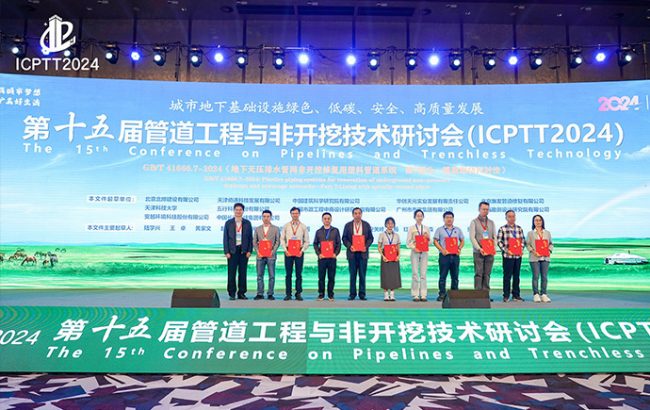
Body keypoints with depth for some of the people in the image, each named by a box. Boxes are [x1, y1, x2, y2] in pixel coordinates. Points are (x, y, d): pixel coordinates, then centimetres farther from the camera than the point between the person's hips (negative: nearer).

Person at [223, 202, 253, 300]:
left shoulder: (247, 223, 7)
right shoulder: (228, 223, 5)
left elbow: (250, 238, 7)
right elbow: (225, 238, 3)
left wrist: (249, 251, -3)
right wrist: (226, 252, -5)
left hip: (244, 251, 1)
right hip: (232, 251, -1)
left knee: (243, 273, 4)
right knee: (231, 273, -1)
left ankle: (241, 293, 11)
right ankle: (232, 294, 6)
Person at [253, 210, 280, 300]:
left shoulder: (275, 229, 7)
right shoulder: (257, 229, 13)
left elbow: (277, 241, 2)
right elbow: (254, 242, 10)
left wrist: (273, 251, -12)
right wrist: (257, 251, -6)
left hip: (271, 255, -2)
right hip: (260, 255, 2)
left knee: (272, 276, -1)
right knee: (259, 275, 3)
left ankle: (270, 294, 5)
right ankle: (260, 294, 9)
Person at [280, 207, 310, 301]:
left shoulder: (303, 226, 6)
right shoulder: (286, 226, 7)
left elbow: (307, 241, 4)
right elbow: (282, 239, 6)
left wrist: (302, 251, -8)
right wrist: (285, 250, -6)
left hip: (299, 252, 0)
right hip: (288, 252, 0)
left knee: (299, 274, 2)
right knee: (288, 274, 2)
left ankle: (298, 294, 8)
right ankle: (288, 294, 6)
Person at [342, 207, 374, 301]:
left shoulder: (366, 225, 7)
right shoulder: (348, 225, 6)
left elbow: (371, 238, 7)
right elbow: (344, 238, 5)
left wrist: (366, 246, -9)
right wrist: (349, 246, -11)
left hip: (363, 253, 0)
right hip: (352, 252, 0)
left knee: (362, 275, 1)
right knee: (352, 275, 3)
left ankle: (362, 294, 8)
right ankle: (352, 294, 9)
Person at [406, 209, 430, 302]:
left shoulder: (426, 228, 11)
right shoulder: (411, 228, 4)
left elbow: (429, 242, 13)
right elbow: (408, 242, 1)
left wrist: (428, 238, -7)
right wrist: (414, 248, -14)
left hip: (424, 252, 2)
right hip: (415, 252, -2)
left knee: (423, 274, 1)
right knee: (415, 274, -3)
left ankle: (423, 295, 5)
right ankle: (415, 295, 2)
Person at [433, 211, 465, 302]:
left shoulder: (457, 230, 16)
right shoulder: (439, 230, 5)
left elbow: (462, 241, 18)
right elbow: (435, 241, 0)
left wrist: (459, 248, -1)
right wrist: (442, 250, -12)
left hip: (455, 256, 3)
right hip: (444, 255, -3)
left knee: (455, 276, 5)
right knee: (443, 276, -4)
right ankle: (442, 294, 0)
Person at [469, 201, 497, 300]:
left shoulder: (491, 223, 16)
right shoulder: (474, 222, 3)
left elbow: (494, 237, 14)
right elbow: (472, 237, -5)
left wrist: (494, 247, -3)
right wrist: (479, 248, -15)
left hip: (490, 252, 4)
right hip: (478, 252, -4)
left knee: (487, 274, 4)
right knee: (478, 274, -5)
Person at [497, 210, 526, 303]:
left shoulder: (519, 228, 10)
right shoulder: (502, 229, -2)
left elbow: (523, 240, 14)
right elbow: (499, 241, -5)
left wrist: (521, 249, -1)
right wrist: (506, 250, -13)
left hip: (518, 255, 4)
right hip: (508, 256, -4)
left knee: (516, 276, 10)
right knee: (507, 276, 0)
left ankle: (516, 295, 19)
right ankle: (506, 296, 7)